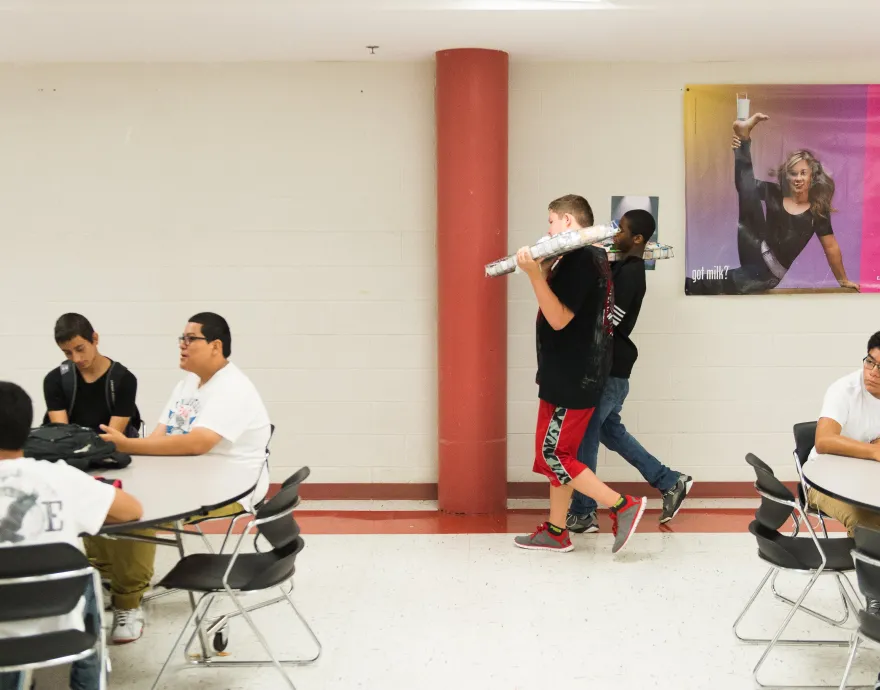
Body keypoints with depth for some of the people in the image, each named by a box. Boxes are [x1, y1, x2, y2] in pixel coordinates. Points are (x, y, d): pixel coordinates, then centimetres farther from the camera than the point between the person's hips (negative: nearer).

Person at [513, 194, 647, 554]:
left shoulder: (580, 258, -18)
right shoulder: (590, 255, 13)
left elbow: (558, 318, -23)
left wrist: (534, 274, -29)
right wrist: (543, 271, 14)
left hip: (573, 377, -10)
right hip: (567, 374, 10)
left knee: (553, 454, -6)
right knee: (555, 452, 13)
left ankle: (623, 506, -2)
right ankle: (556, 531, 20)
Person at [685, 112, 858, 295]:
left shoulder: (817, 210, 2)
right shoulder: (775, 193, 8)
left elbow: (831, 246, 10)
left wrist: (843, 280, 16)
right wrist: (741, 146, -3)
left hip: (770, 272, -2)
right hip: (756, 254, 2)